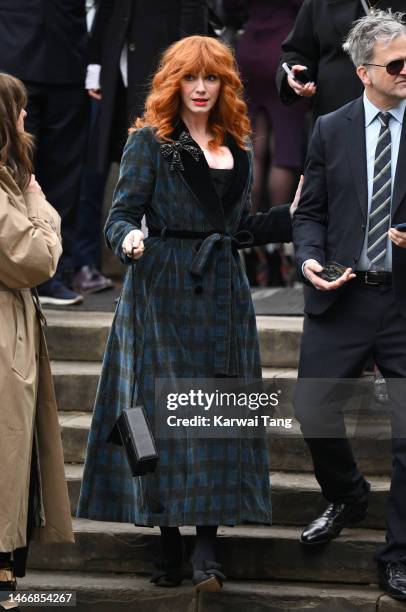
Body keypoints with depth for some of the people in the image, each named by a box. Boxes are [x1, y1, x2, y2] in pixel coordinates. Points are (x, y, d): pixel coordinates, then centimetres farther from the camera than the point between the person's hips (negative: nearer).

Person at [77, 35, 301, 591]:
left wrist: (292, 216, 10)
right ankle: (170, 542, 3)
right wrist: (129, 240, -27)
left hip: (223, 292, 4)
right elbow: (122, 214, -6)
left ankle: (207, 547, -1)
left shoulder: (238, 147, 14)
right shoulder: (150, 141, 0)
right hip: (165, 288, -4)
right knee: (165, 407, -4)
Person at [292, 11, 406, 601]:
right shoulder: (330, 130, 5)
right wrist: (310, 258, -9)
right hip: (342, 297, 2)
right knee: (313, 410, 3)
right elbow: (310, 212, 9)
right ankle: (348, 496, 35)